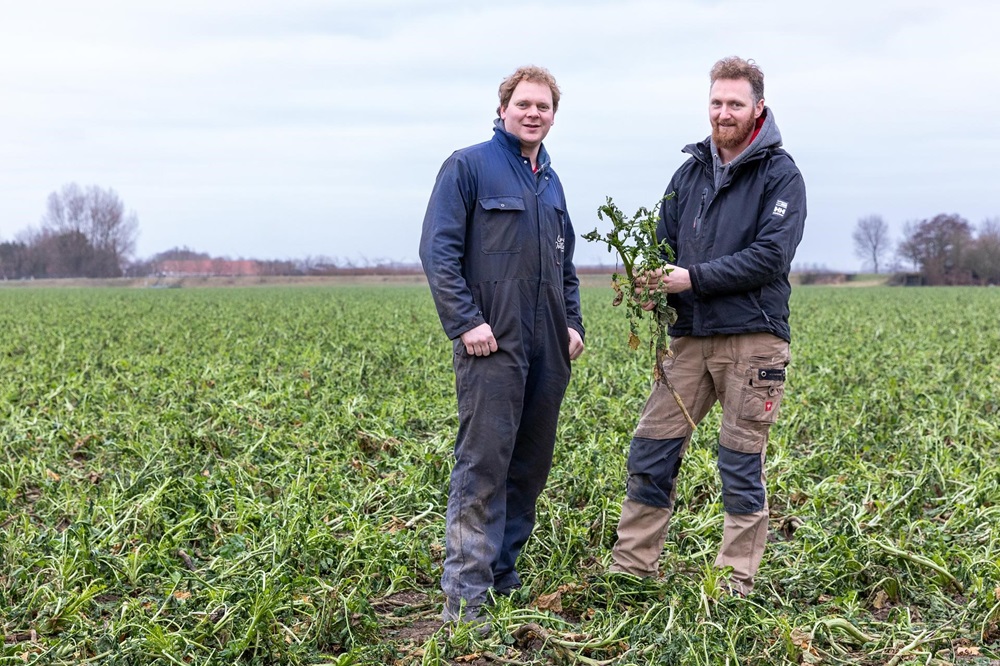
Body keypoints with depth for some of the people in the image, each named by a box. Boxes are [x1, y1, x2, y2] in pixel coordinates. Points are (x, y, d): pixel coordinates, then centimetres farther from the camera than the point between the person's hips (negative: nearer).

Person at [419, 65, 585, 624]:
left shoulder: (551, 183, 19)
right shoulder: (468, 166, -2)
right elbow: (438, 249, -9)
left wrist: (574, 325, 14)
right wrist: (466, 322, -16)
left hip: (548, 352, 7)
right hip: (493, 345, -7)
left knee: (532, 466, 10)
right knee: (483, 466, -10)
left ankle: (503, 573, 21)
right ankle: (465, 598, -7)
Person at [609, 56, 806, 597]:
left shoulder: (780, 175, -2)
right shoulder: (690, 173, 15)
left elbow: (771, 256, -13)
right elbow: (665, 244, 18)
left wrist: (694, 278, -17)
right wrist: (649, 283, -4)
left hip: (752, 337, -5)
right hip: (690, 336, 5)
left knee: (742, 466, 2)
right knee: (650, 451, 3)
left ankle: (734, 584, 13)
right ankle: (630, 569, 12)